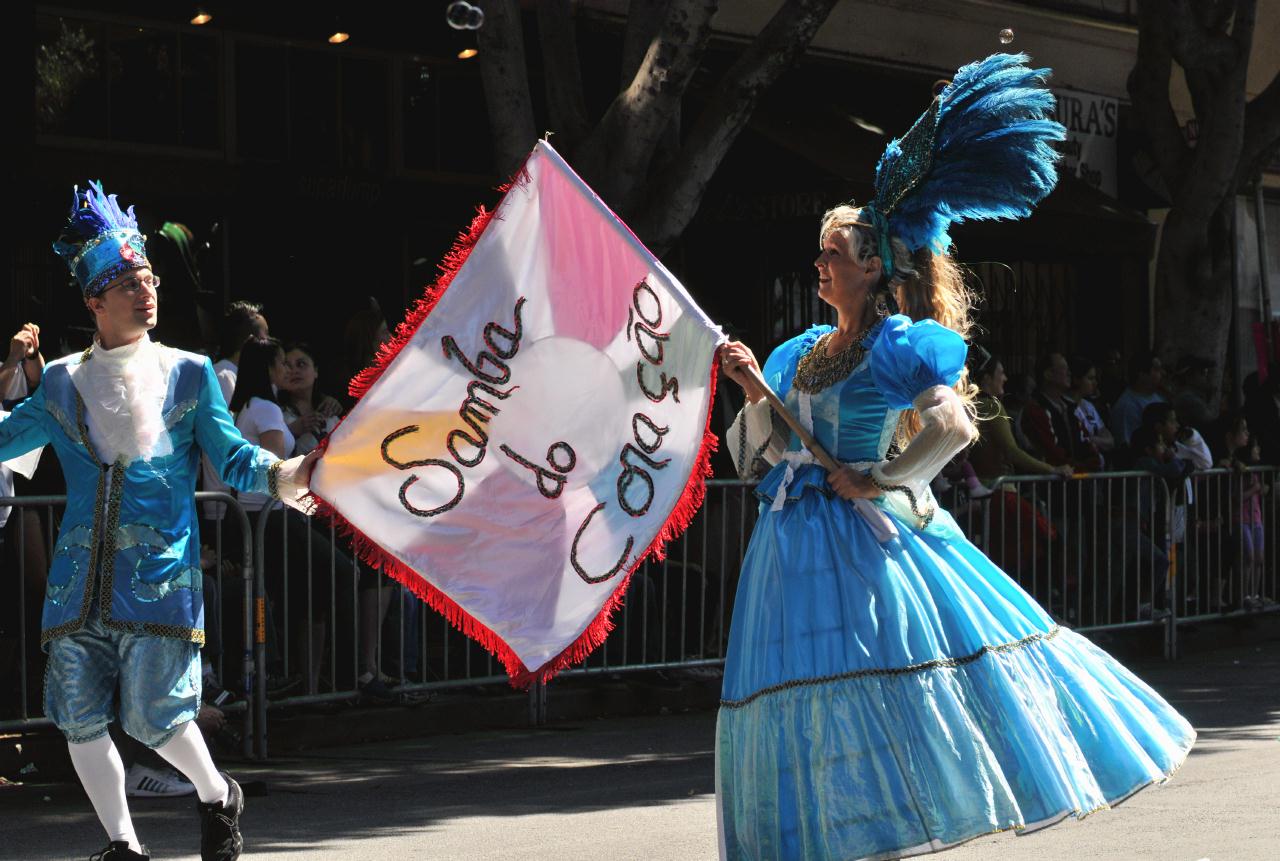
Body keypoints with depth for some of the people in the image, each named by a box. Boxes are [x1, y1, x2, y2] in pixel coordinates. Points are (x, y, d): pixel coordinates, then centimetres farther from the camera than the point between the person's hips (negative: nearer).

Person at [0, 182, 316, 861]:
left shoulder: (189, 374, 8)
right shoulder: (61, 383, 13)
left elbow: (233, 459, 1)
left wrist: (290, 474, -17)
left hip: (159, 577, -3)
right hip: (79, 582, 3)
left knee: (152, 716, -10)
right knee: (80, 721, 2)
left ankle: (217, 797, 18)